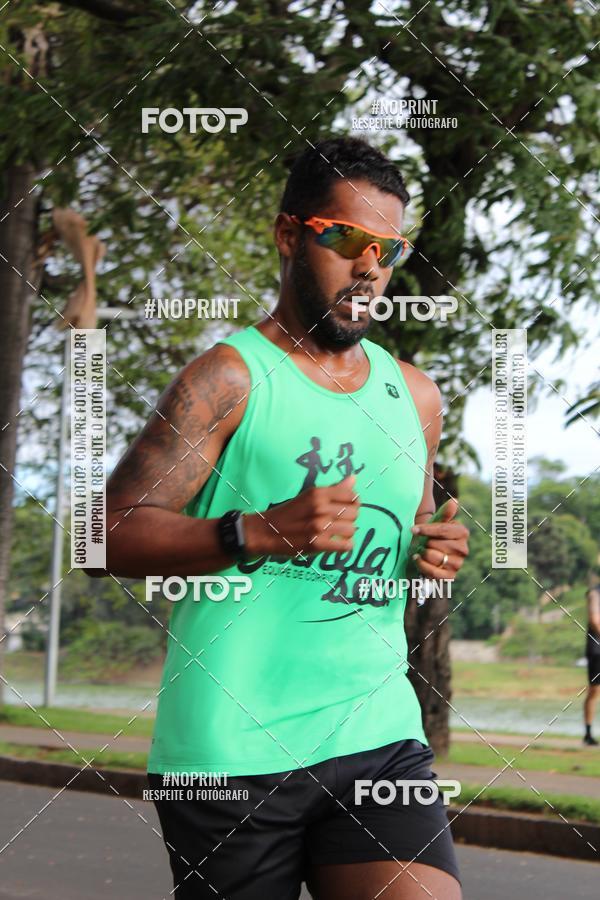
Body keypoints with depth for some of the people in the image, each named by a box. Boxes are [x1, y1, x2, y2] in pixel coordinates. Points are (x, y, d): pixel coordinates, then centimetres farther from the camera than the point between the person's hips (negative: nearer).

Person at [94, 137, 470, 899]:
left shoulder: (414, 394, 16)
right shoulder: (229, 377, -3)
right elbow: (112, 534, -10)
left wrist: (436, 553, 6)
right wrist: (259, 532, -22)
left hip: (377, 733, 5)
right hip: (231, 750, -4)